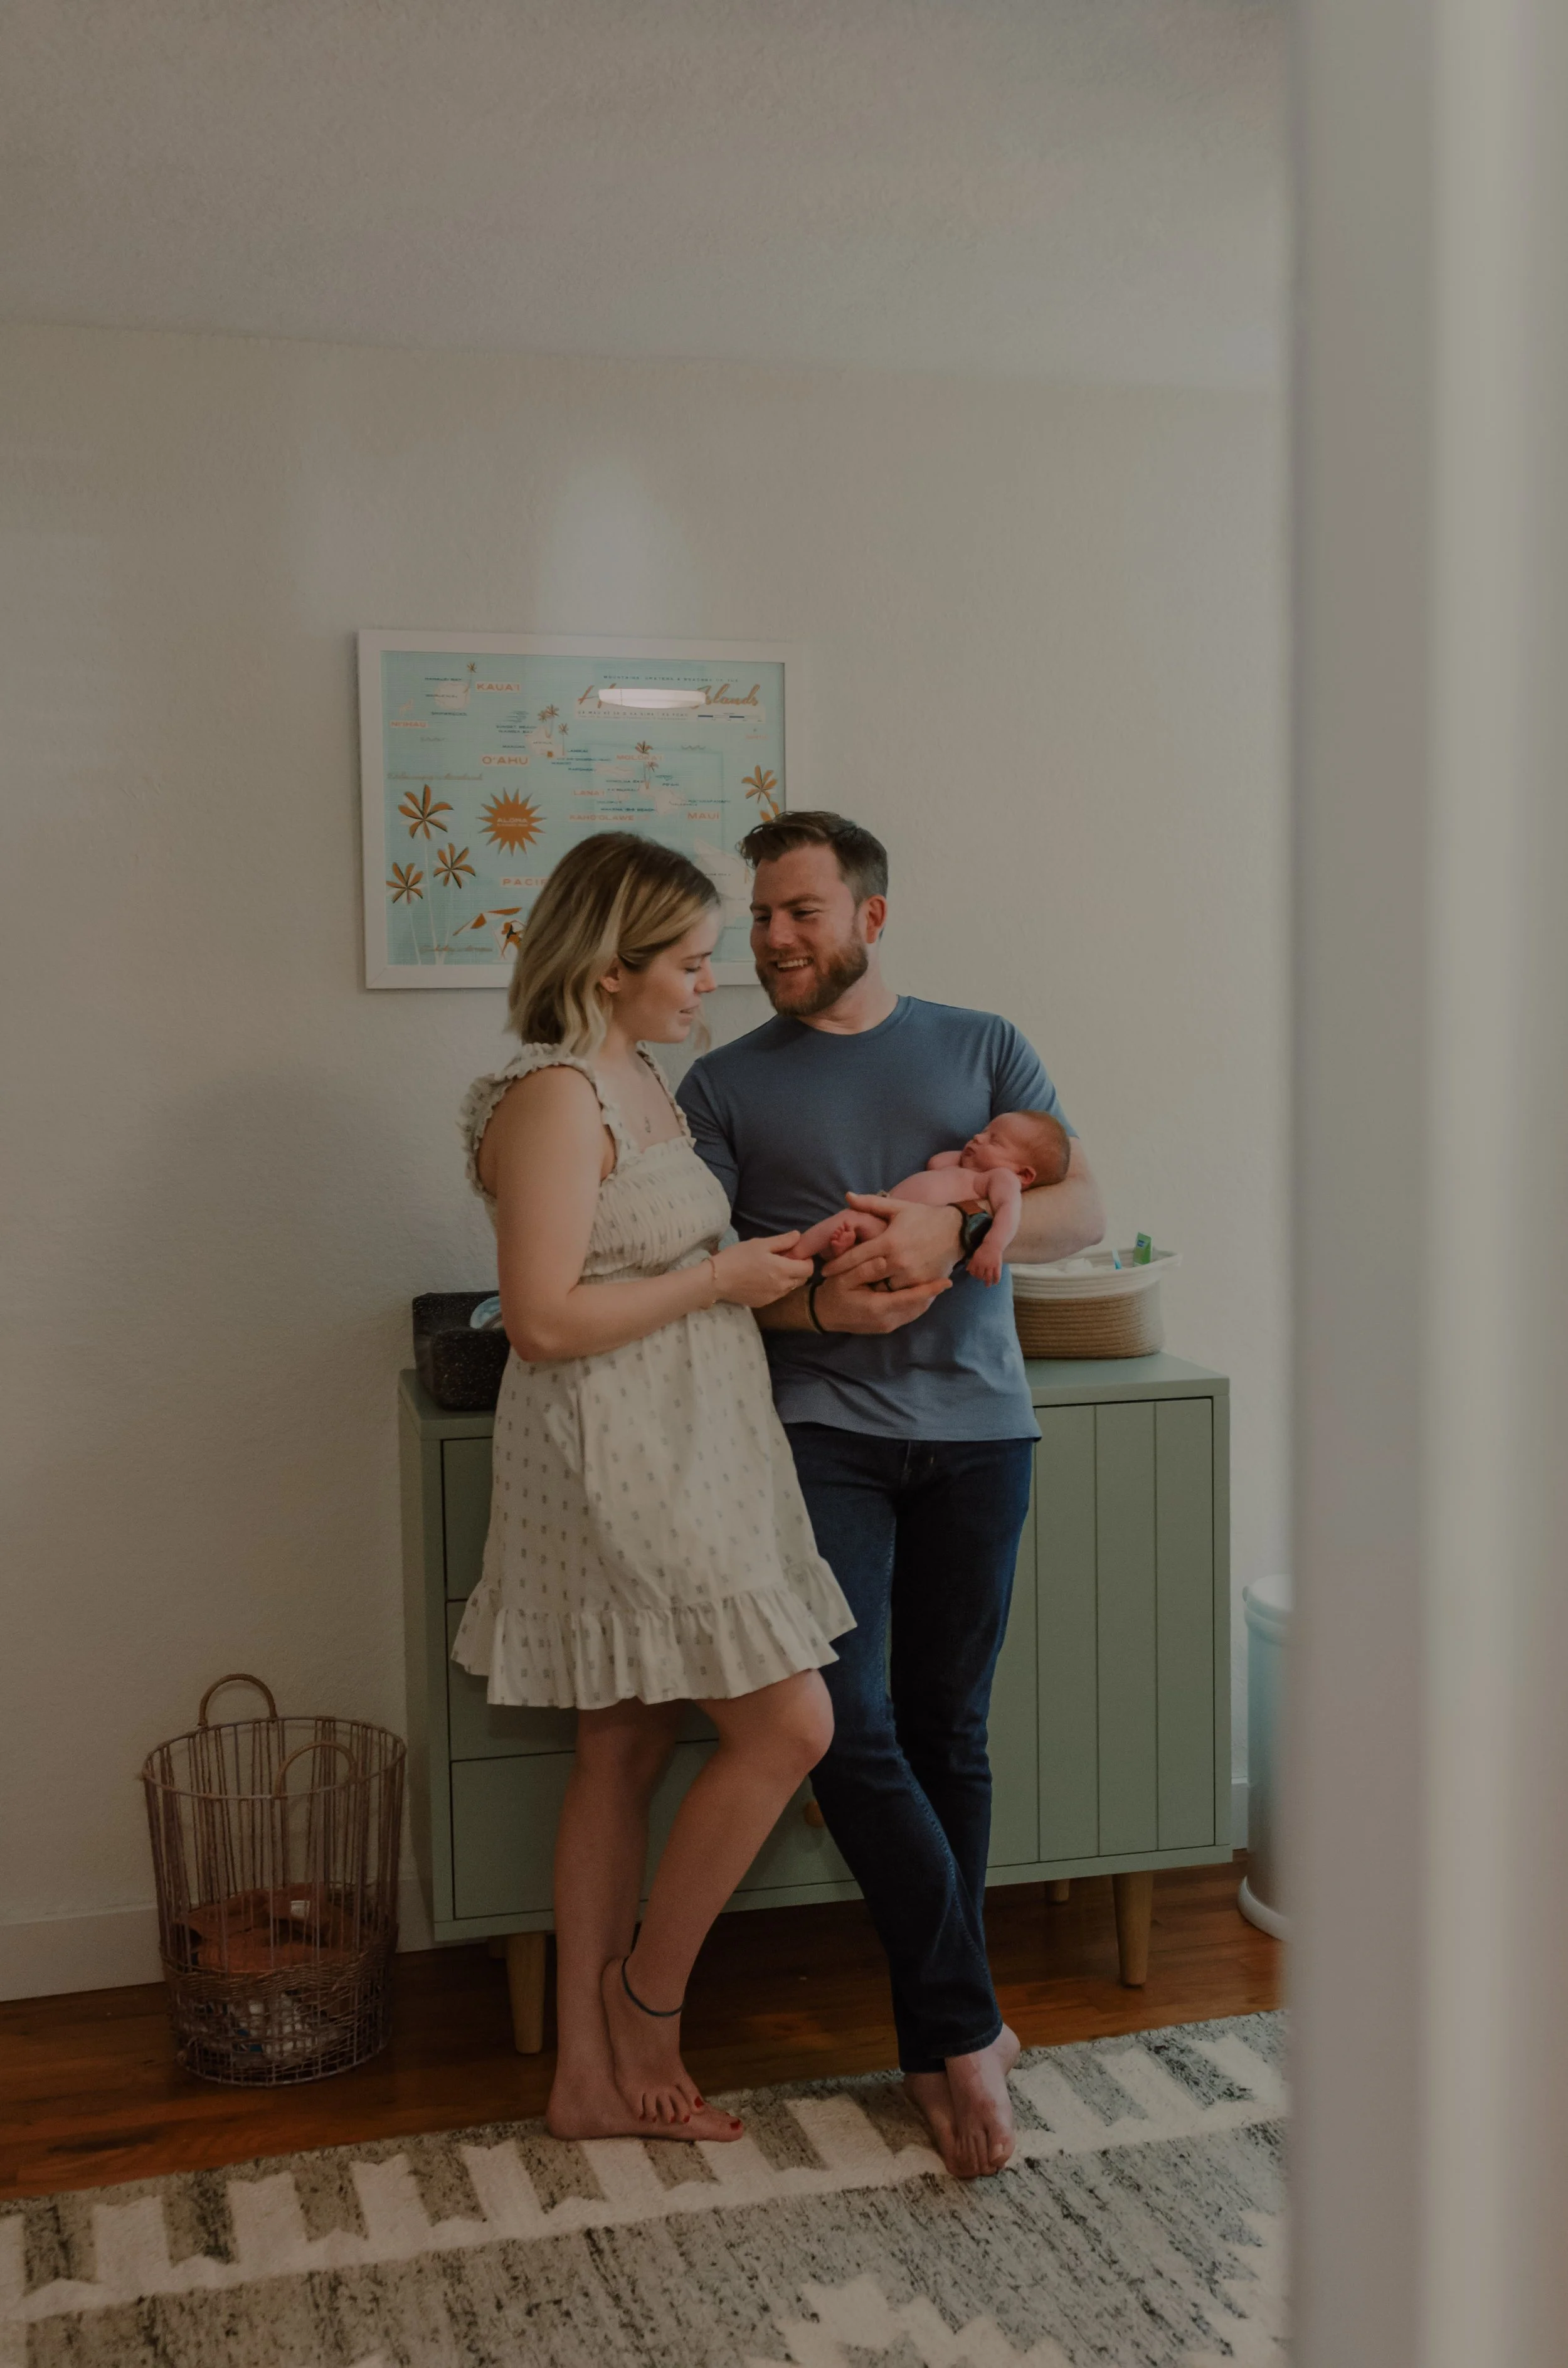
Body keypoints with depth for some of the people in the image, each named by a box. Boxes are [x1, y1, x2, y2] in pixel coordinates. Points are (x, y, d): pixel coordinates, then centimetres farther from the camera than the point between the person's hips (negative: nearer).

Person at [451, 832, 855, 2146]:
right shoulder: (553, 1096, -17)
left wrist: (768, 1261, 9)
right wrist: (722, 1277, -15)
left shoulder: (638, 1077, 14)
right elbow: (546, 1317, -23)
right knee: (789, 1728, -6)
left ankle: (594, 2075, 22)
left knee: (627, 1755, 12)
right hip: (617, 1460, -10)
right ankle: (646, 1994, 15)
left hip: (679, 1455, 10)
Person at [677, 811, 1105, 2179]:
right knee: (849, 1727, -14)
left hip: (976, 1425, 1)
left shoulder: (980, 1049, 11)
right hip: (823, 1429, -1)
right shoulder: (726, 1085, 9)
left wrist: (956, 1224, -17)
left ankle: (937, 2045, 21)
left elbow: (1082, 1213, 3)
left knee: (948, 1734, 7)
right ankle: (970, 2027, 0)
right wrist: (817, 1307, -15)